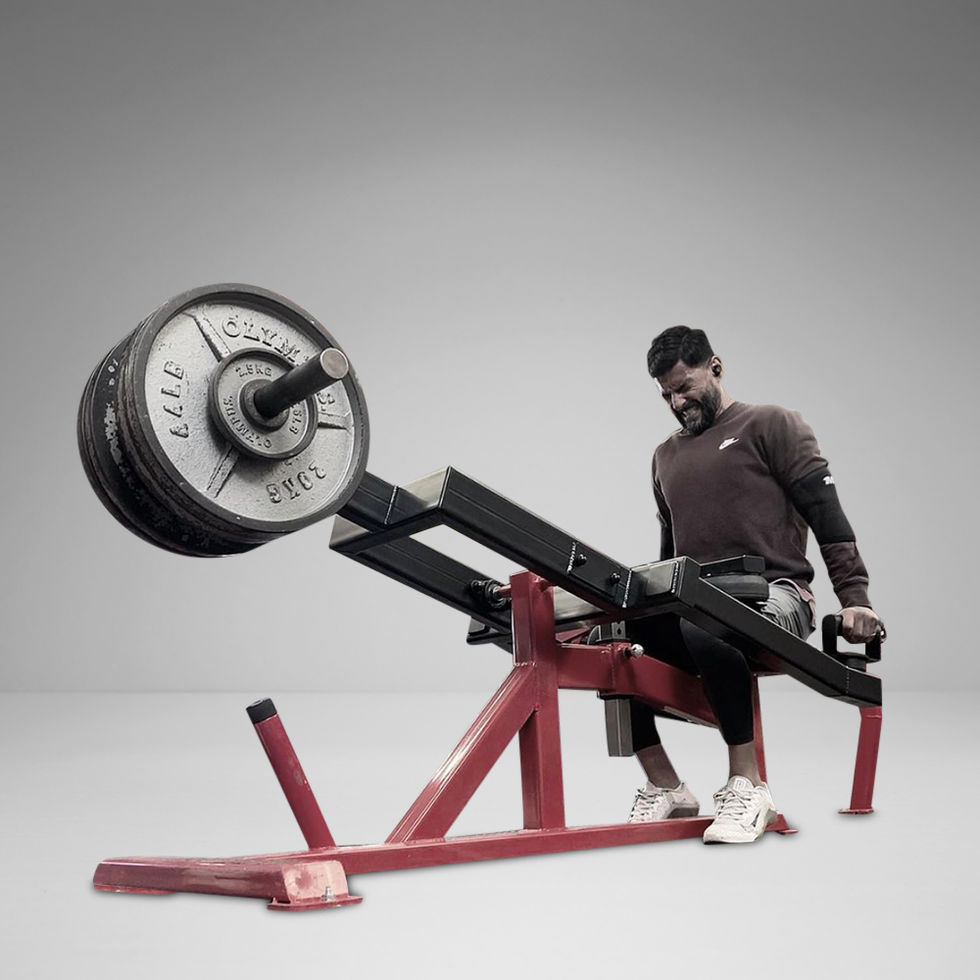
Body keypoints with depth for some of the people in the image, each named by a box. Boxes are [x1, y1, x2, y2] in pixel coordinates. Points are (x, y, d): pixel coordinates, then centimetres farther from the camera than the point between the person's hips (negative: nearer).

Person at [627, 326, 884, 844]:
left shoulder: (770, 426, 6)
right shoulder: (666, 455, 25)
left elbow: (826, 514, -2)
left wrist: (854, 598, -11)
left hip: (772, 592, -6)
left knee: (706, 632, -40)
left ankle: (747, 786, -24)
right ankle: (664, 785, -6)